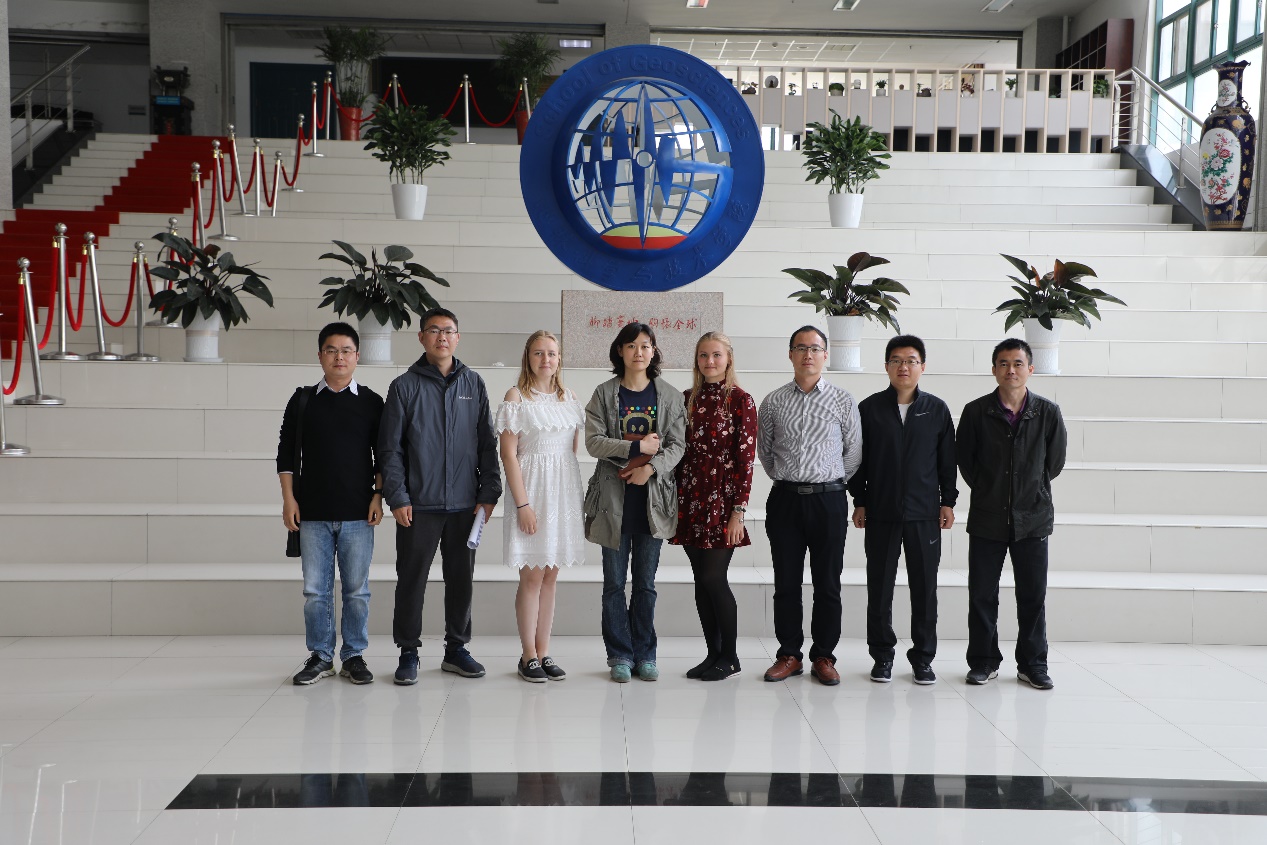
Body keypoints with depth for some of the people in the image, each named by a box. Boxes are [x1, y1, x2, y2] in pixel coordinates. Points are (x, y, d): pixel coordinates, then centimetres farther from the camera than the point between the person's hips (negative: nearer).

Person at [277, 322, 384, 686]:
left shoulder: (372, 402, 5)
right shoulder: (302, 400, 7)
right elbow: (286, 453, 8)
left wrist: (378, 497, -2)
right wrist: (288, 499, 1)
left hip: (357, 513, -1)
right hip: (312, 512, 1)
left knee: (357, 589, 4)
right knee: (315, 589, 5)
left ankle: (354, 656, 15)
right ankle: (320, 656, 16)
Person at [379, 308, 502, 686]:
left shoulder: (473, 384, 8)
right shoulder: (404, 386, 1)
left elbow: (488, 443, 9)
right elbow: (390, 448, 0)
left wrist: (489, 493, 2)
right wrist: (397, 498, -7)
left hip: (464, 504, 2)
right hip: (418, 504, -2)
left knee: (461, 578, 10)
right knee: (411, 579, 3)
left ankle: (456, 648, 23)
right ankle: (408, 652, 16)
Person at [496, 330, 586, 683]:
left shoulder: (569, 398, 11)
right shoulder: (517, 397, -5)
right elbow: (508, 454, -9)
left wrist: (576, 495, 7)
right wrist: (522, 504, -16)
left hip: (564, 489, 5)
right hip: (532, 489, -5)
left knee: (550, 576, 9)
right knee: (532, 577, -1)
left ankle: (543, 652, 16)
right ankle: (529, 656, 8)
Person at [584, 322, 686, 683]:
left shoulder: (670, 395, 6)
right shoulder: (604, 394, 4)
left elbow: (677, 445, 0)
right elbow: (593, 441, -6)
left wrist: (651, 468, -16)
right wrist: (637, 446, -13)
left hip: (652, 496, 1)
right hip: (613, 495, 0)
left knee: (646, 583, 7)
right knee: (614, 582, 4)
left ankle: (644, 654, 17)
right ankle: (620, 655, 14)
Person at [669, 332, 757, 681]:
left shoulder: (740, 400, -4)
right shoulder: (688, 399, 10)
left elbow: (746, 457, -8)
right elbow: (680, 451, 12)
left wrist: (738, 510, -12)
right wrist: (675, 499, 7)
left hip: (722, 498, -5)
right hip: (690, 498, 5)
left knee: (713, 577, -5)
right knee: (701, 579, 8)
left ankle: (729, 656, 10)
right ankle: (713, 654, 18)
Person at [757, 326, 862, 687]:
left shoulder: (843, 401, 3)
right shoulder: (773, 402, 6)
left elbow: (854, 452, 8)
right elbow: (764, 449, 16)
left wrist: (831, 482, 7)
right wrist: (784, 479, 12)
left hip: (828, 498, -1)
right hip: (784, 498, 1)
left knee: (828, 584, 4)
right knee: (786, 582, 6)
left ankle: (824, 657, 14)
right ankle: (789, 655, 16)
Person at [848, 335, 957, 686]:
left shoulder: (937, 409, 5)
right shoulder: (869, 408, 3)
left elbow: (947, 459, 8)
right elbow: (858, 459, 5)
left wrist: (948, 502, 4)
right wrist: (859, 502, 2)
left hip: (924, 513, 0)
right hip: (881, 512, 0)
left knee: (925, 587, 4)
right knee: (879, 587, 5)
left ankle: (923, 657, 16)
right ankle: (882, 656, 17)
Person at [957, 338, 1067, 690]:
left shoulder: (1048, 412, -2)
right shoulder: (975, 411, -3)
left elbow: (1055, 461, 9)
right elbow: (965, 460, 6)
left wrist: (1032, 490, 12)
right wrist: (988, 490, 9)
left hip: (1033, 517, 0)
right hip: (987, 518, 0)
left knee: (1033, 595, 6)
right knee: (982, 594, 5)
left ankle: (1033, 664, 19)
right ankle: (983, 662, 18)